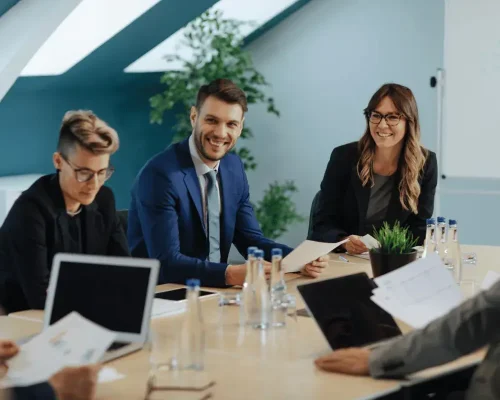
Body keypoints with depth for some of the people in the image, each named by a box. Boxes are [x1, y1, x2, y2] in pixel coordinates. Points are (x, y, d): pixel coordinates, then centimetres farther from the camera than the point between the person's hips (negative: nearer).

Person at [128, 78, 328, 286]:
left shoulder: (234, 166, 5)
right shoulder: (160, 174, -18)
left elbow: (251, 240, 8)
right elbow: (166, 263, -23)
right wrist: (230, 274, -36)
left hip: (213, 290, 7)